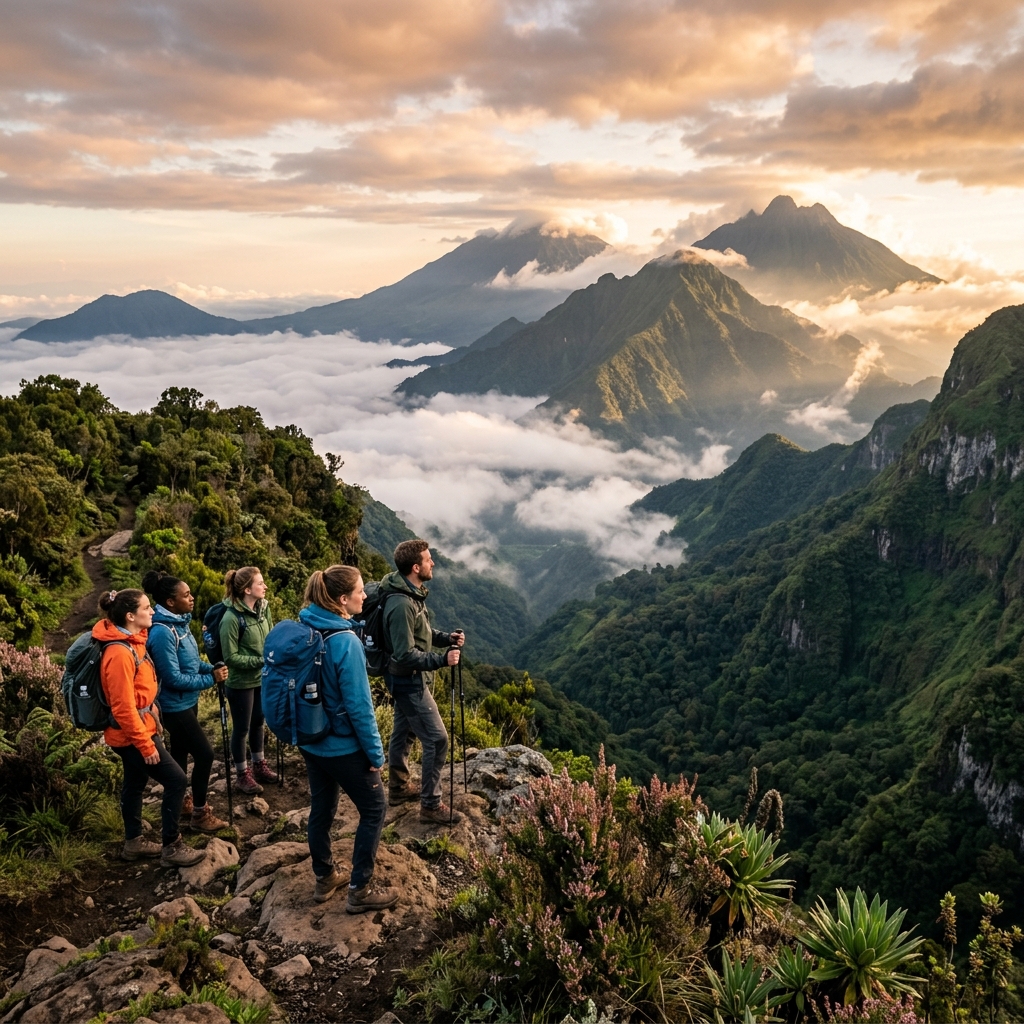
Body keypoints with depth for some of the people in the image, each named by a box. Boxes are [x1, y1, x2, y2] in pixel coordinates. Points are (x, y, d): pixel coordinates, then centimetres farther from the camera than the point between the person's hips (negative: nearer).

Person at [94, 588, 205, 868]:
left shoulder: (132, 642, 4)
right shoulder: (119, 653, -27)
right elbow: (123, 707, -26)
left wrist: (152, 727, 19)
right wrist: (146, 743, -22)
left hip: (137, 730, 10)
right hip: (132, 735, -10)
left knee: (135, 784, 20)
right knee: (176, 780, -5)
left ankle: (133, 842, 35)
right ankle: (171, 848, 6)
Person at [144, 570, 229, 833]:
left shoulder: (179, 622, 1)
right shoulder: (162, 632, -27)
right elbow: (174, 678, -26)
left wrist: (211, 668, -4)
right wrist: (210, 680, -20)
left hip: (186, 702, 9)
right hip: (175, 706, -9)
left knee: (181, 752, 21)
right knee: (204, 753, -3)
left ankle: (182, 802, 37)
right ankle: (200, 814, 11)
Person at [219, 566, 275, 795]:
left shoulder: (264, 608, -4)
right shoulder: (232, 618, -23)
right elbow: (231, 657, -20)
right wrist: (261, 661, -22)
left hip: (262, 679, 6)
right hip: (241, 683, -6)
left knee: (258, 723, 22)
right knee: (241, 728, 10)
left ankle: (259, 765, 40)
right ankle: (242, 775, 27)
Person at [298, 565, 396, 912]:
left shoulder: (304, 628, -4)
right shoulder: (346, 642, -27)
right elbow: (359, 706, -23)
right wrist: (376, 754, -13)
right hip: (342, 747, -7)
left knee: (321, 808, 21)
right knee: (374, 809, 10)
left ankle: (324, 878, 37)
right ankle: (359, 891, 17)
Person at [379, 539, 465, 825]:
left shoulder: (412, 593, 2)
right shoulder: (402, 605, -29)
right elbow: (406, 655, -28)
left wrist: (446, 638, 0)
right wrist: (442, 659, -25)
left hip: (405, 680, 10)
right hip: (410, 681, -10)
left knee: (403, 732, 22)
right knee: (437, 739, -5)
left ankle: (398, 787, 39)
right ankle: (431, 805, 5)